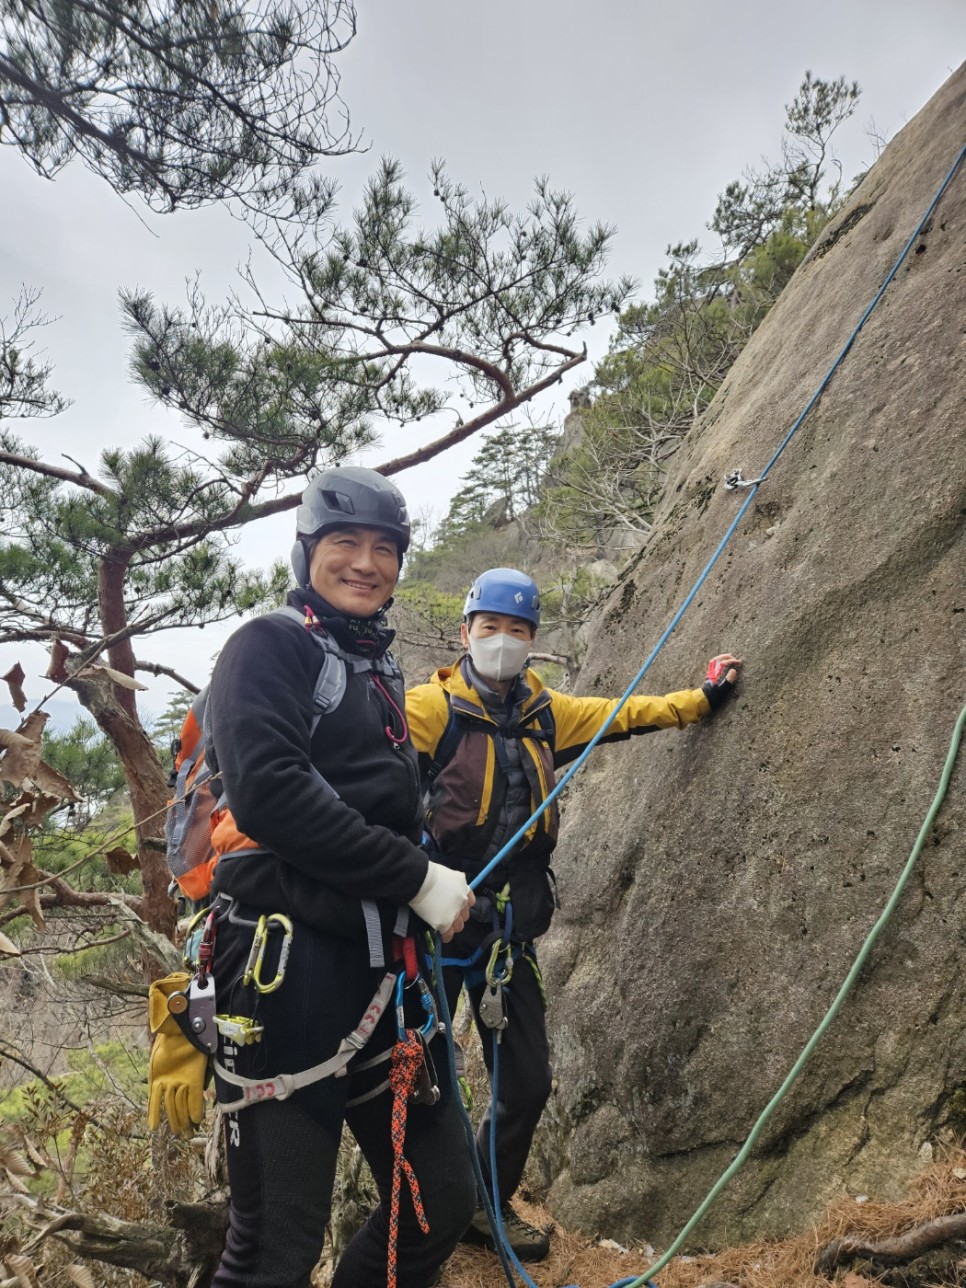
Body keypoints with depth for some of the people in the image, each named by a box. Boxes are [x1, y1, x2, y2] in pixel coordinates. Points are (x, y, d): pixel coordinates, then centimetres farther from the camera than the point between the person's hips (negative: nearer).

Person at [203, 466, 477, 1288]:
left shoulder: (379, 673, 20)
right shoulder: (272, 645, -4)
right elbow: (266, 788, -19)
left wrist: (446, 895, 11)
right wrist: (417, 878, -16)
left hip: (385, 970, 8)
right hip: (290, 965, -8)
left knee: (443, 1199, 13)